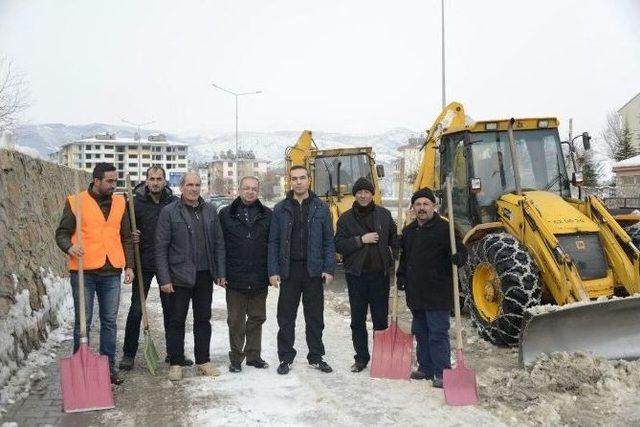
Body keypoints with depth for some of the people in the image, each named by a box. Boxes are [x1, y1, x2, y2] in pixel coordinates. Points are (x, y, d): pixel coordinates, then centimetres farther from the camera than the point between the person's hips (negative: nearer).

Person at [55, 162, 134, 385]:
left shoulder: (120, 203, 9)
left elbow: (126, 237, 13)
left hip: (111, 272, 4)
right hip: (84, 272, -3)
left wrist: (129, 265, 8)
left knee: (109, 322, 10)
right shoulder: (76, 202, -3)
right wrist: (69, 247, -22)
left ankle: (109, 366, 21)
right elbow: (62, 233, -1)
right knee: (83, 322, 3)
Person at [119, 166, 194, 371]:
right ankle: (128, 354, 15)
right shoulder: (135, 202, -4)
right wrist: (130, 237, -17)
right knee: (136, 309, 3)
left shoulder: (175, 203, 0)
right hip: (143, 264, -2)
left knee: (171, 308, 10)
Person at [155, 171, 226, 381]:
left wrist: (220, 273, 4)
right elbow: (161, 248, -7)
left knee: (203, 319, 12)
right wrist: (164, 279, -11)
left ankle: (203, 361, 23)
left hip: (205, 276, 4)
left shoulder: (209, 211, 7)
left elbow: (219, 244, 9)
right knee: (177, 320, 5)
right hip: (180, 276, -4)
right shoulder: (169, 212, -5)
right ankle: (175, 363, 16)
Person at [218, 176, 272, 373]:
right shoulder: (226, 214, 1)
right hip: (235, 278, -2)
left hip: (260, 279, 2)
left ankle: (253, 355, 25)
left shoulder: (267, 215, 5)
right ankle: (236, 358, 18)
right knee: (235, 321, 6)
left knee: (257, 318, 12)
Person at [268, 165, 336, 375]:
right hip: (289, 270, 0)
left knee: (315, 316, 9)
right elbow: (273, 242, 3)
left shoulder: (321, 208, 4)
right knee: (286, 317, 6)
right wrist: (273, 271, -5)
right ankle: (286, 358, 18)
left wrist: (329, 269, -5)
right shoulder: (281, 209, 4)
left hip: (313, 270, 0)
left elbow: (329, 241, 4)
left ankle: (316, 357, 22)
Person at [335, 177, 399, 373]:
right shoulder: (346, 218, 2)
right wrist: (361, 240, -15)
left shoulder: (384, 215, 6)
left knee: (381, 318, 6)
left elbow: (394, 238, 18)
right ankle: (361, 358, 18)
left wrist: (392, 258, 6)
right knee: (358, 320, 6)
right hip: (356, 275, 0)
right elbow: (339, 245, -5)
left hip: (380, 274, 0)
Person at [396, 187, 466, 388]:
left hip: (437, 294, -7)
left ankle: (441, 373, 6)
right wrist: (401, 276, 13)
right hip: (416, 294, 7)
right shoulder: (408, 231, 14)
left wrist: (457, 257, -31)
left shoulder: (444, 228, -8)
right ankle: (425, 368, 29)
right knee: (420, 332, 16)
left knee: (438, 334, -3)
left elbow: (461, 251, -10)